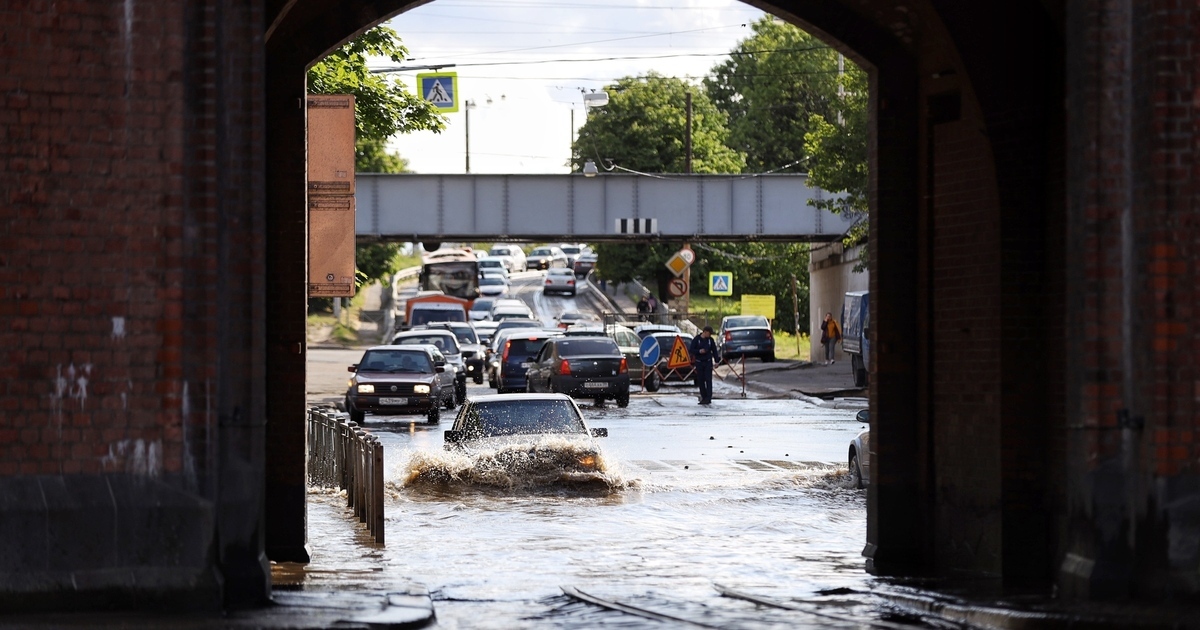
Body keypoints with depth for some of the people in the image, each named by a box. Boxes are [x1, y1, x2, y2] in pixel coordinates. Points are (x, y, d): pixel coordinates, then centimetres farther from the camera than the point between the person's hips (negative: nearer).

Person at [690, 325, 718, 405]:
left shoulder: (710, 340, 3)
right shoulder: (696, 339, -3)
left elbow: (714, 350, 10)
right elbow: (691, 350, -4)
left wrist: (716, 361, 4)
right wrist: (699, 351, -21)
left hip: (708, 362, 0)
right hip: (699, 362, 0)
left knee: (708, 380, -8)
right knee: (700, 381, 2)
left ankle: (708, 398, -10)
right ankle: (703, 397, 10)